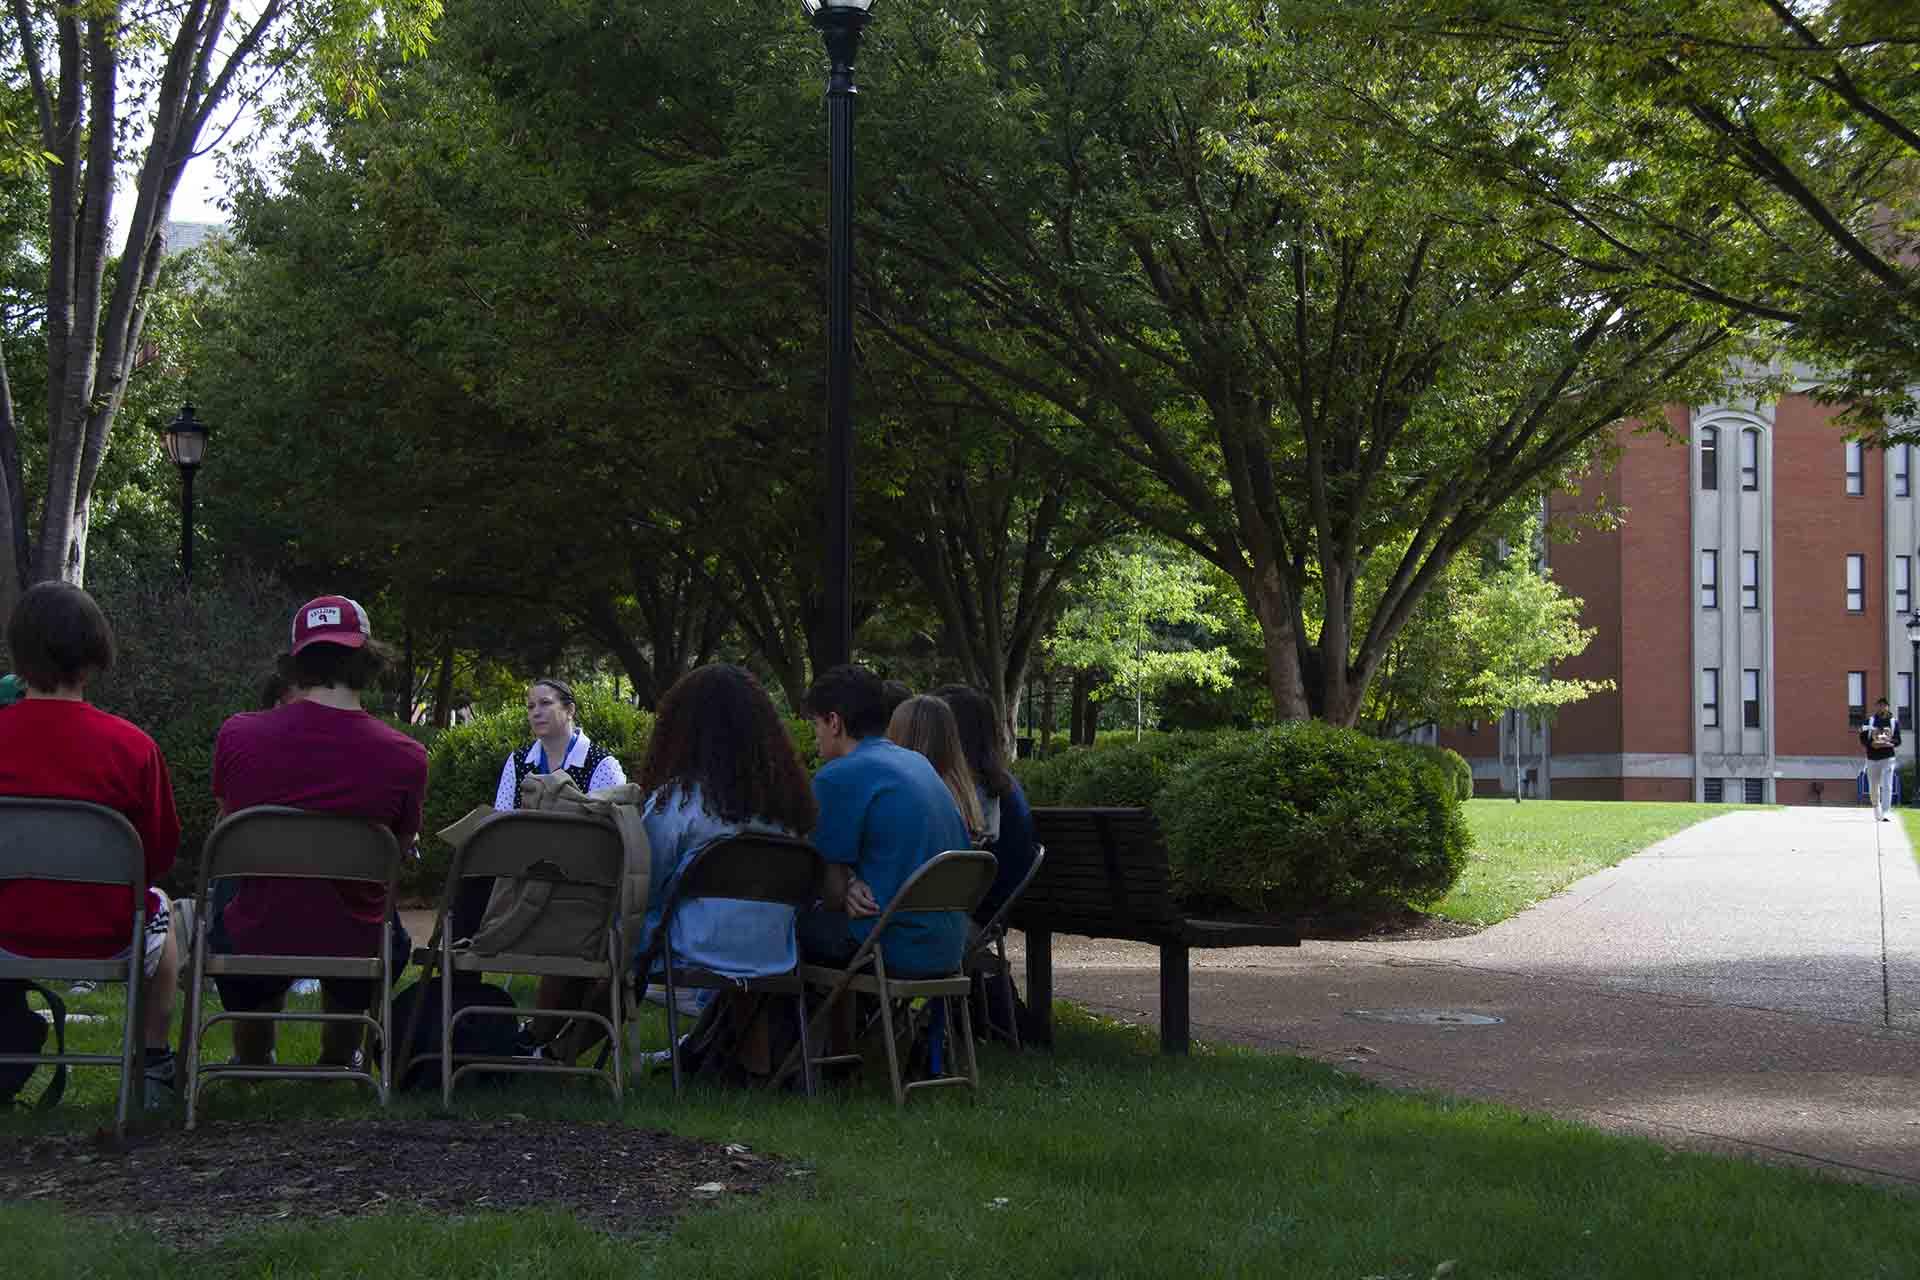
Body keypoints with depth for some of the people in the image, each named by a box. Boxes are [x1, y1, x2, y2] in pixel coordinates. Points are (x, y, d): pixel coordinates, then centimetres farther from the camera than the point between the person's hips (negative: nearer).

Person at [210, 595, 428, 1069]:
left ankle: (251, 1064, 53)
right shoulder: (406, 757, -17)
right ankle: (337, 1062, 53)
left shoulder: (237, 735, -15)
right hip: (353, 946, 0)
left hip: (255, 942, 0)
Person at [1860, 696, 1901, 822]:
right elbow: (1863, 739, 2)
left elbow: (1898, 741, 3)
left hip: (1888, 758, -1)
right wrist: (1872, 743, -17)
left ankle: (1885, 813, -16)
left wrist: (1887, 742, -17)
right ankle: (1876, 809, 32)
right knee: (1873, 788, 9)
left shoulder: (1894, 722, 6)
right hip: (1872, 758, 1)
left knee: (1887, 787, -12)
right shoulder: (1869, 721, 6)